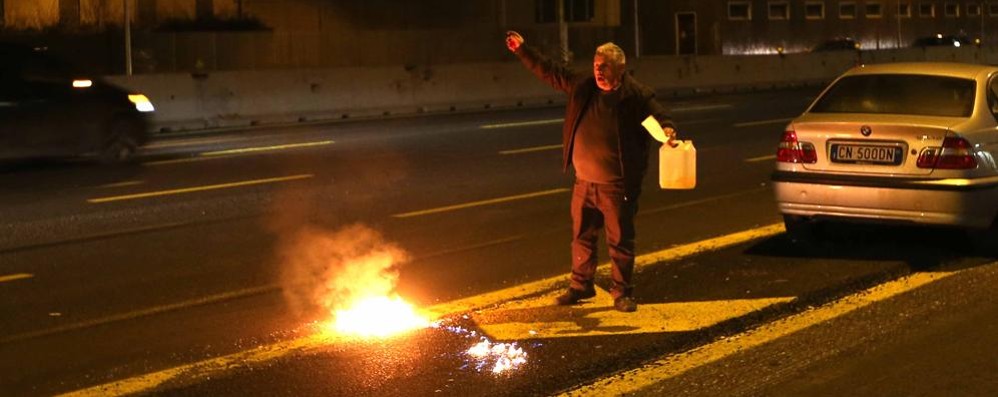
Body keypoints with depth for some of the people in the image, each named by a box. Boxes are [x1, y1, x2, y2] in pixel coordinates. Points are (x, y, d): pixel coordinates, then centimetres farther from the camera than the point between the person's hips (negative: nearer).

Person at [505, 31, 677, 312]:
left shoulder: (637, 95, -10)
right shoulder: (582, 86, 3)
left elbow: (659, 117, -11)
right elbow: (548, 72, 11)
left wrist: (667, 131, -35)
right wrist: (522, 50, 8)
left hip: (618, 186, -5)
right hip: (584, 183, 5)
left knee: (620, 240, 3)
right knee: (581, 236, 15)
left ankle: (622, 292, 14)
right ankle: (580, 286, 30)